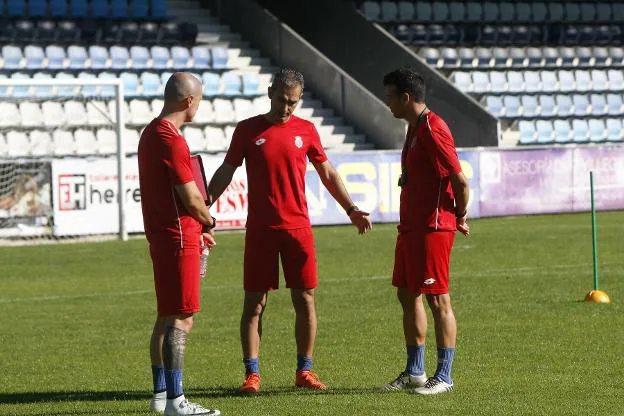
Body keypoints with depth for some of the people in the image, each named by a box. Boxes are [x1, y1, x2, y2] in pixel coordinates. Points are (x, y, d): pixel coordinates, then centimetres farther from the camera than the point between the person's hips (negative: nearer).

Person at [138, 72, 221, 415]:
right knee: (180, 320, -9)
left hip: (161, 236, 10)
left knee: (167, 317, 16)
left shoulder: (151, 133, 14)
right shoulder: (171, 140, -18)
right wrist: (208, 223, 3)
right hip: (178, 238, -10)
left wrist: (196, 229, 18)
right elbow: (192, 198, -16)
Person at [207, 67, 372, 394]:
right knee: (254, 302, -1)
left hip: (298, 228, 2)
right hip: (260, 229, -1)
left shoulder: (306, 131, 6)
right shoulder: (247, 130, 1)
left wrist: (350, 209, 11)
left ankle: (304, 371, 12)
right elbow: (226, 172, 7)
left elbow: (328, 174, 15)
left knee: (305, 299, 2)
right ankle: (251, 373, 4)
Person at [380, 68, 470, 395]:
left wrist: (460, 217, -5)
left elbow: (461, 182, -18)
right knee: (407, 295, 13)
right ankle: (414, 372, 21)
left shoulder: (432, 130, -17)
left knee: (437, 300, -5)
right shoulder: (414, 128, 15)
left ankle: (444, 376, 1)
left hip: (432, 228, -10)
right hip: (410, 226, 10)